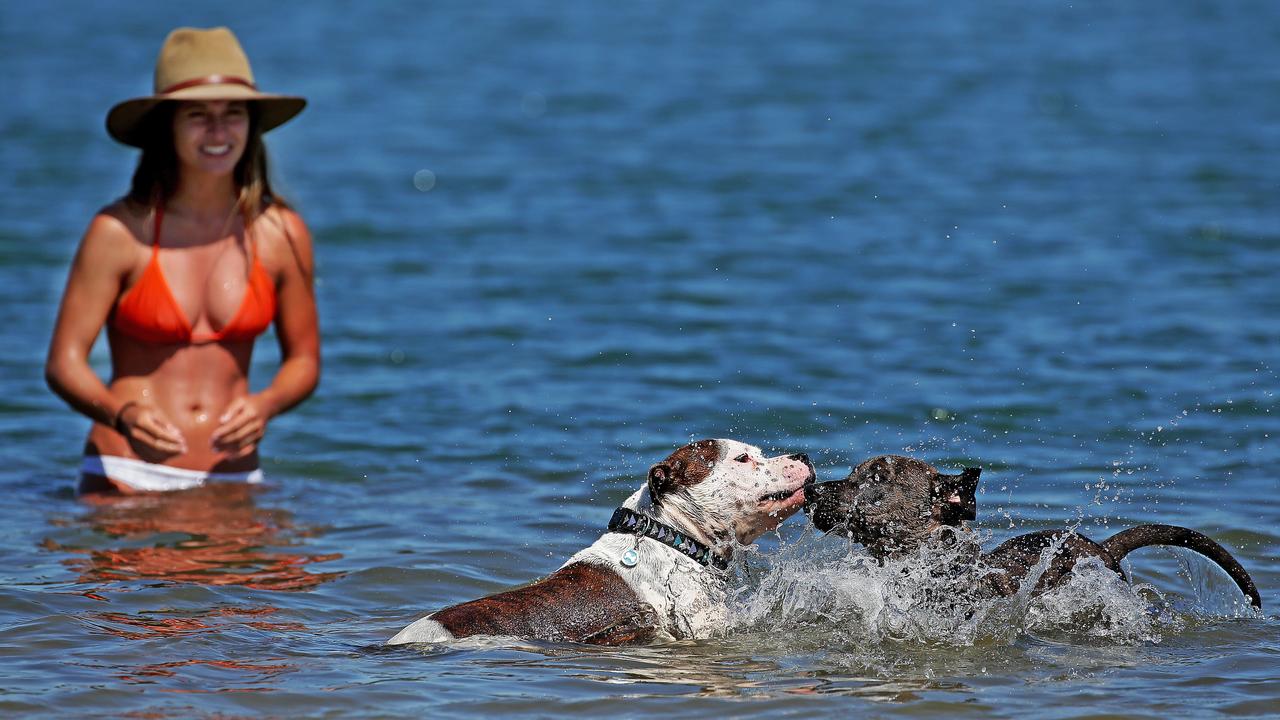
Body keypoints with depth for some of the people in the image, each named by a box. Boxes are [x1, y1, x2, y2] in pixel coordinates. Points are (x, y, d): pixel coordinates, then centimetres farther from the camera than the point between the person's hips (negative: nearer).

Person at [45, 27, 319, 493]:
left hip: (232, 477, 3)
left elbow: (304, 360, 11)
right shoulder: (120, 231, -7)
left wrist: (266, 405, -11)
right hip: (127, 475, -2)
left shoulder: (281, 234, 1)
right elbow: (64, 363, -6)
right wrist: (121, 415, -26)